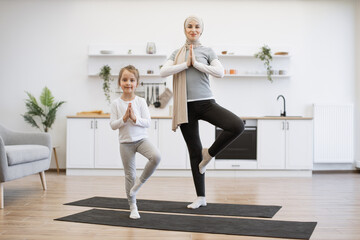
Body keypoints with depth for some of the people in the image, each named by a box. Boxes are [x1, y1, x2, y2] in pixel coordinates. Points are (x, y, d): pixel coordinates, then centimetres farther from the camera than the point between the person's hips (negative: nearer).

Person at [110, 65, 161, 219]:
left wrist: (134, 118, -20)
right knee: (129, 174, 5)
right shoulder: (116, 103, -1)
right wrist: (124, 118, -19)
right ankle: (133, 207, 19)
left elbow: (148, 122, -5)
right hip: (125, 142, 0)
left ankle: (141, 181, -5)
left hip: (141, 139, 0)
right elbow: (113, 125, -4)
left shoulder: (140, 101, -1)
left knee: (156, 157, -28)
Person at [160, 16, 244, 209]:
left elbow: (220, 72, -8)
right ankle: (200, 197, 15)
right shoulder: (177, 53, 13)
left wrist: (196, 63, -9)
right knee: (194, 152, 6)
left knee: (237, 126, -27)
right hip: (187, 106, 1)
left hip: (206, 103, -1)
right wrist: (186, 64, -8)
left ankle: (209, 153, -3)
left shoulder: (207, 51, 8)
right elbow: (163, 72, -3)